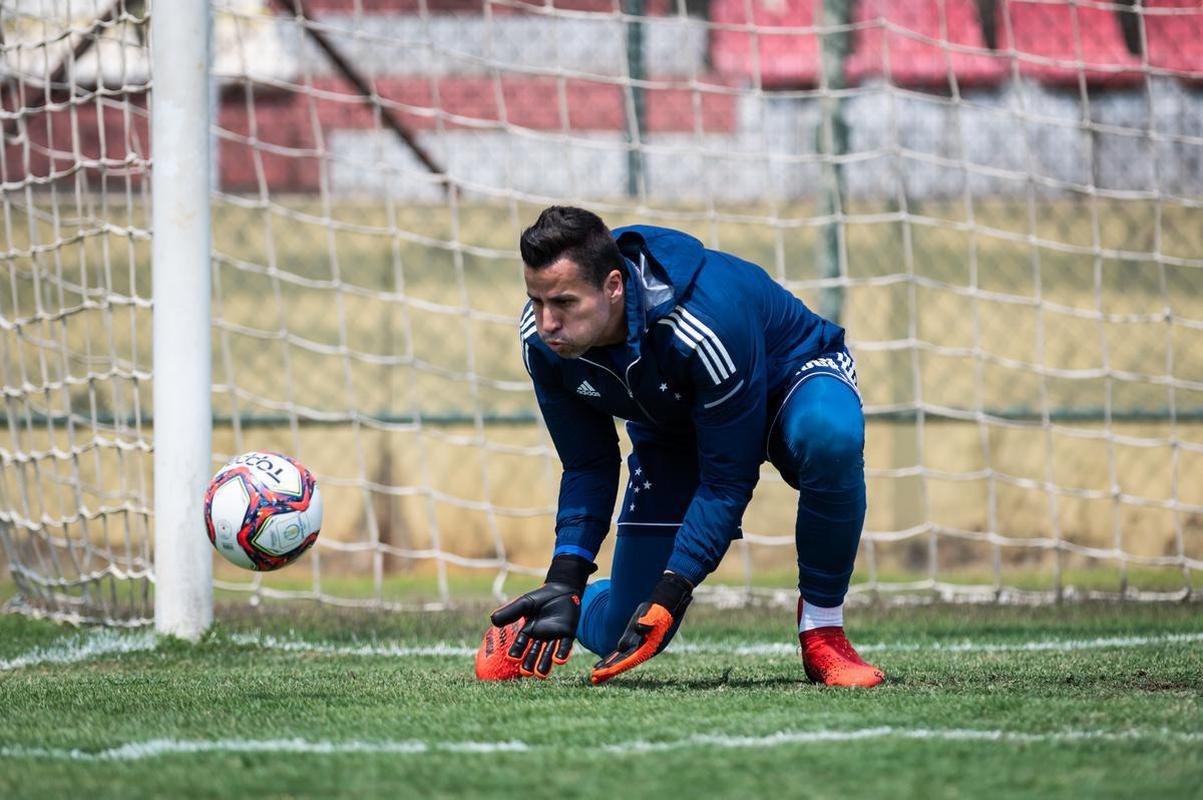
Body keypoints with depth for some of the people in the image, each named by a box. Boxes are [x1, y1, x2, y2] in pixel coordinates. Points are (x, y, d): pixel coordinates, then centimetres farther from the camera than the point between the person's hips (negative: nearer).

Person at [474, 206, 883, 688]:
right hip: (673, 430, 4)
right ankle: (537, 622, 33)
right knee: (619, 637, -4)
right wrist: (565, 581, -23)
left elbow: (727, 480, -33)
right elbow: (586, 469, -10)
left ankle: (821, 629, -23)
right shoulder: (543, 341, -24)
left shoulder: (707, 319, -41)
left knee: (831, 437, -43)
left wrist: (669, 596, -39)